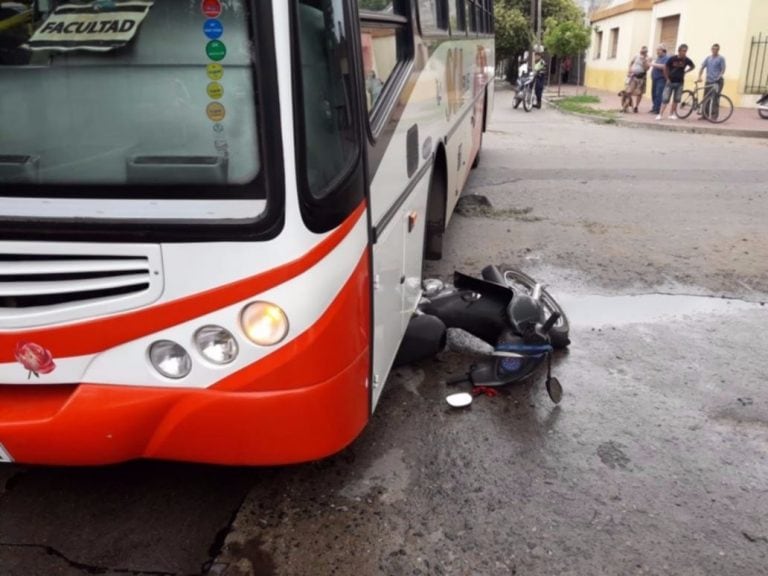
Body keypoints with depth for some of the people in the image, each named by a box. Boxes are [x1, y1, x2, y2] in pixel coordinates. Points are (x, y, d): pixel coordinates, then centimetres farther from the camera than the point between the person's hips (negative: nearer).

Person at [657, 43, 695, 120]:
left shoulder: (686, 60, -5)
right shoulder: (672, 59, -13)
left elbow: (693, 66, 14)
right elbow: (665, 68, -1)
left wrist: (685, 71, 5)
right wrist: (667, 78, -1)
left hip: (679, 82, 3)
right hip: (670, 81, -3)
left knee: (676, 99, 7)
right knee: (665, 98, -7)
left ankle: (671, 114, 17)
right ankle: (660, 114, -7)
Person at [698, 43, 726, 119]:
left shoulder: (721, 59, 0)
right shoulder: (708, 58, 12)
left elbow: (723, 69, -5)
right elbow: (702, 68, 9)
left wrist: (719, 77, -22)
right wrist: (699, 77, -5)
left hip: (717, 82, -5)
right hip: (709, 81, 5)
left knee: (715, 99, -7)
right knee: (705, 98, 5)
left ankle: (714, 116, -5)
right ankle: (704, 115, 12)